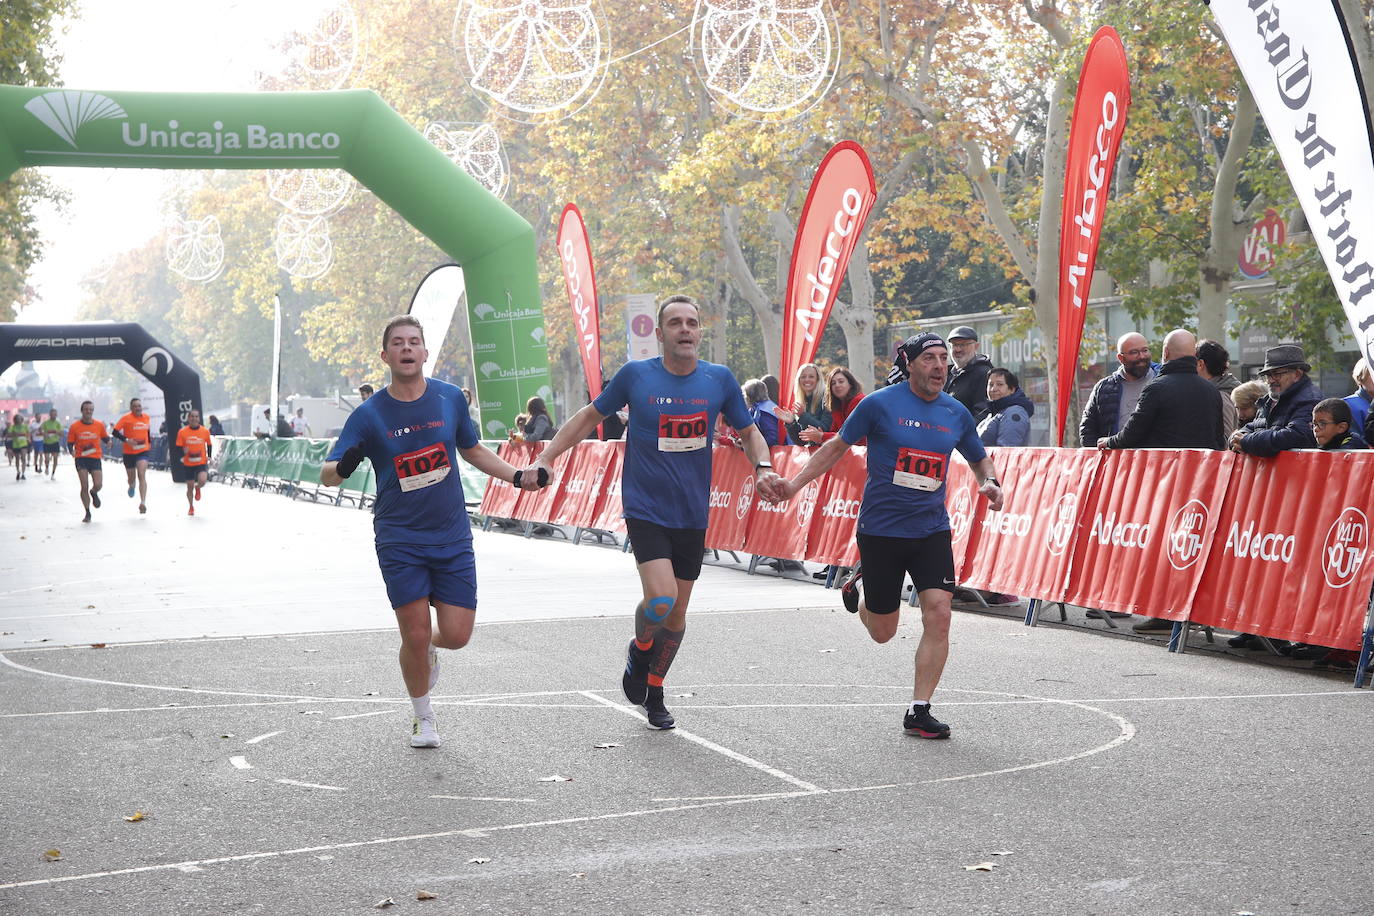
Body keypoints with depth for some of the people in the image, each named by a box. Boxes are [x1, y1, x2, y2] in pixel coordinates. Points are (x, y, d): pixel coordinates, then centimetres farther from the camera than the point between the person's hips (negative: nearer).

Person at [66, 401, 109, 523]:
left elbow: (105, 438, 15)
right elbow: (70, 443, 3)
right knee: (84, 486, -9)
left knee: (98, 485, -10)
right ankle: (87, 513, 5)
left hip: (95, 458, 1)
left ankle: (94, 493, 30)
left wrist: (108, 441, -8)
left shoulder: (99, 425, 3)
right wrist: (72, 452, -17)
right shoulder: (74, 427, -2)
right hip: (81, 459, -1)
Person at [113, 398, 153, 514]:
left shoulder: (147, 418, 3)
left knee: (142, 476, -19)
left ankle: (143, 503, -24)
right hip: (129, 453, -1)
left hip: (143, 452, 1)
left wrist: (149, 442, 17)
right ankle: (131, 487, 54)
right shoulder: (126, 418, -10)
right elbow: (115, 432, -12)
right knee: (131, 478, 14)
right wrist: (126, 440, -24)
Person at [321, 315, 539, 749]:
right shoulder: (369, 414, -7)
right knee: (415, 634, -4)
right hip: (399, 540, -2)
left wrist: (518, 477, 8)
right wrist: (342, 467, -31)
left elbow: (472, 450, 18)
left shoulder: (450, 398, 0)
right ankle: (422, 716, 22)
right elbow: (327, 474, -8)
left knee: (456, 635, -4)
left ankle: (429, 649, 35)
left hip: (452, 537, 2)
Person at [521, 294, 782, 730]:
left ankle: (654, 692, 32)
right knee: (661, 599, -21)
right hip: (645, 509, -3)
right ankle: (639, 649, 13)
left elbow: (748, 432, 13)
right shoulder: (635, 375, -6)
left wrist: (763, 468, -7)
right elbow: (590, 416, 8)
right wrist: (545, 458, 2)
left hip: (692, 514, 3)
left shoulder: (719, 379, 0)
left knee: (677, 614, 10)